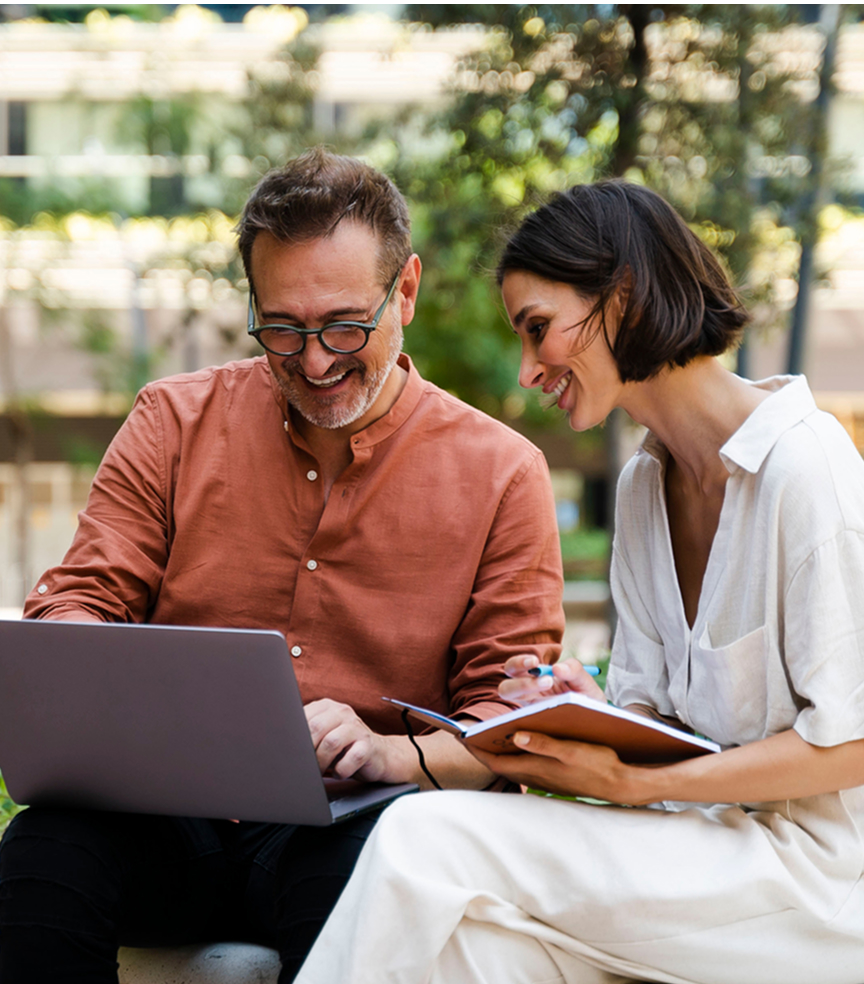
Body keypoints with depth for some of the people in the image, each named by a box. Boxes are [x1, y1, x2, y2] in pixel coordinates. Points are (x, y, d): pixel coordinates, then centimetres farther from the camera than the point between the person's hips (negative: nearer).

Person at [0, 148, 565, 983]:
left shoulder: (500, 472, 4)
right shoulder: (176, 421, 10)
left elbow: (514, 714, 3)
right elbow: (80, 600, 9)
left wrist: (390, 752, -19)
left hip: (349, 823, -1)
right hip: (169, 813, 2)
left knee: (360, 881, -37)